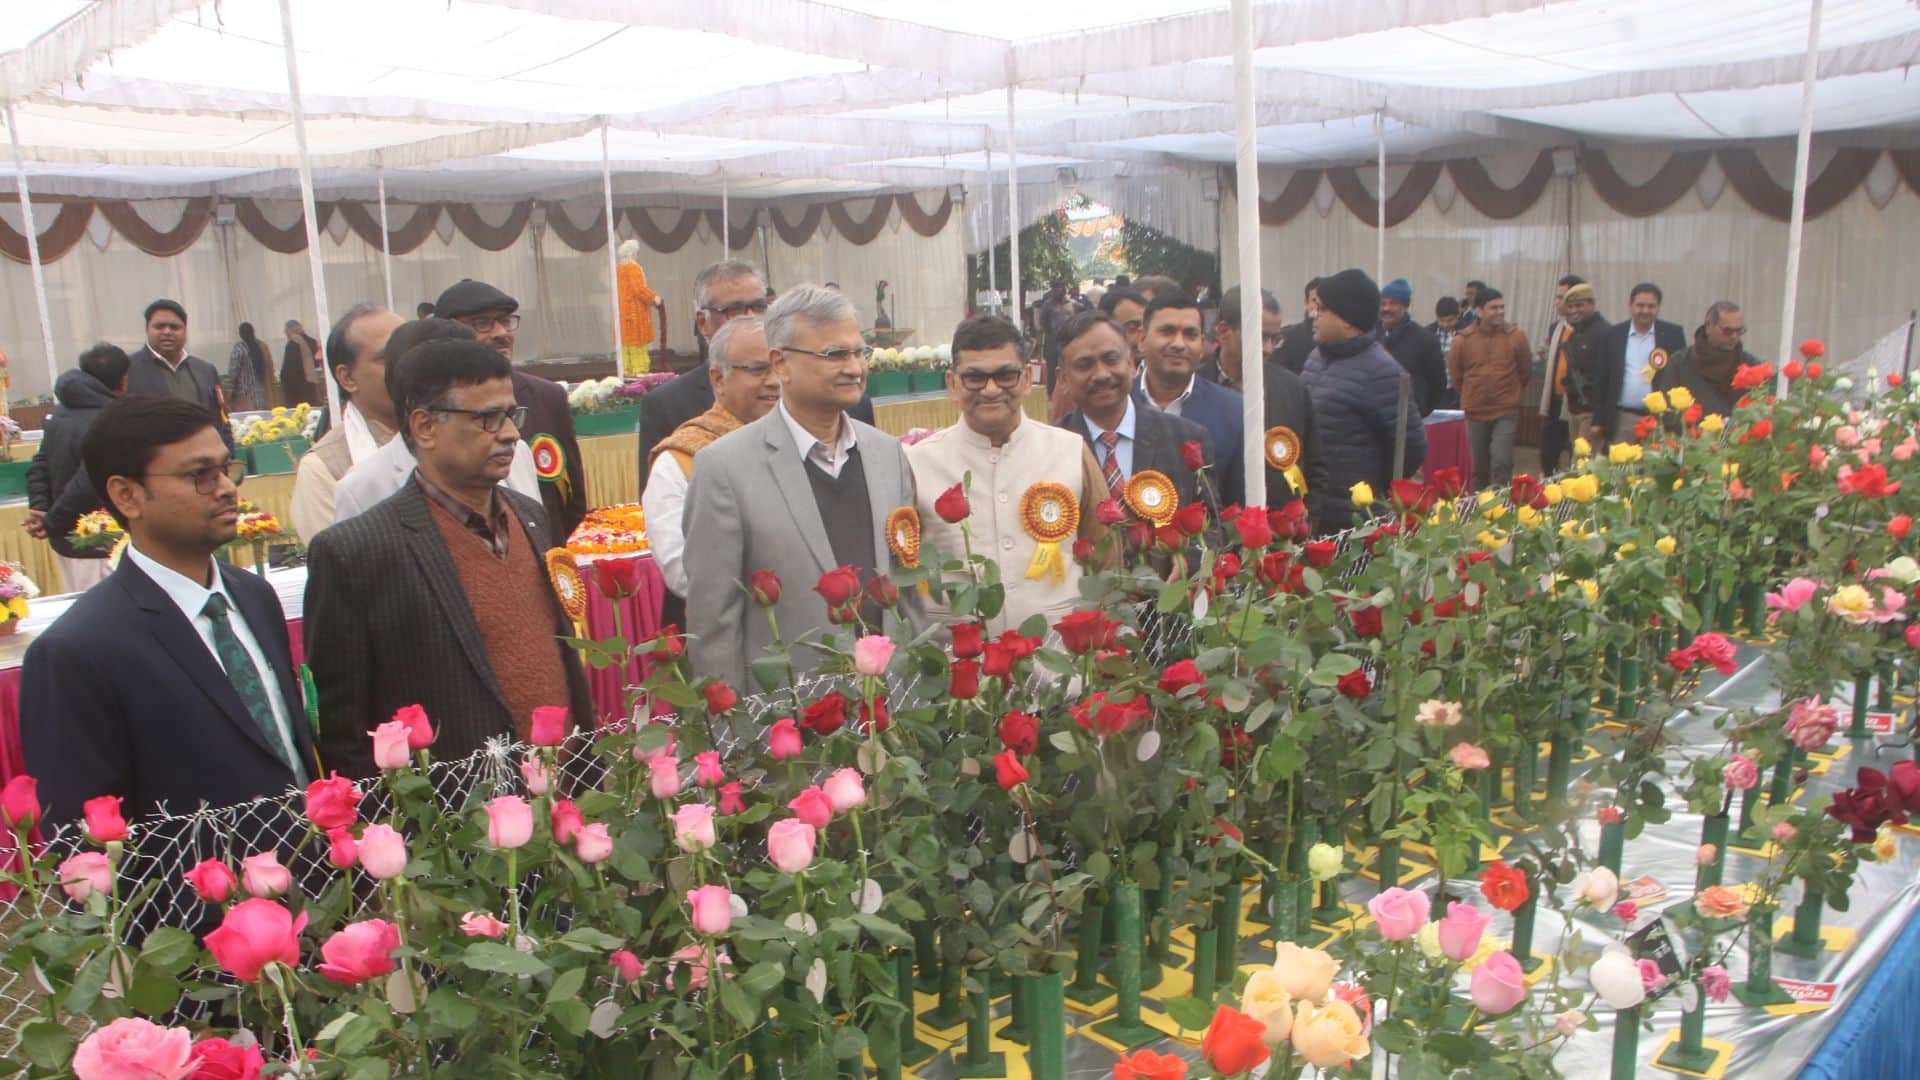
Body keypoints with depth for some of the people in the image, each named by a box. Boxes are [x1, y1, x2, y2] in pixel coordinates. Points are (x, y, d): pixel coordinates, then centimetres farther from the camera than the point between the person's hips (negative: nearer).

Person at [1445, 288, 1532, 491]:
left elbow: (1525, 370, 8)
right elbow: (1455, 374, 8)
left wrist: (1511, 393, 14)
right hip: (1475, 412, 1)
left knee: (1502, 463, -12)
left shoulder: (1516, 336, -4)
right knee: (1479, 468, 11)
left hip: (1506, 412, -1)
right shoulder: (1462, 339, -5)